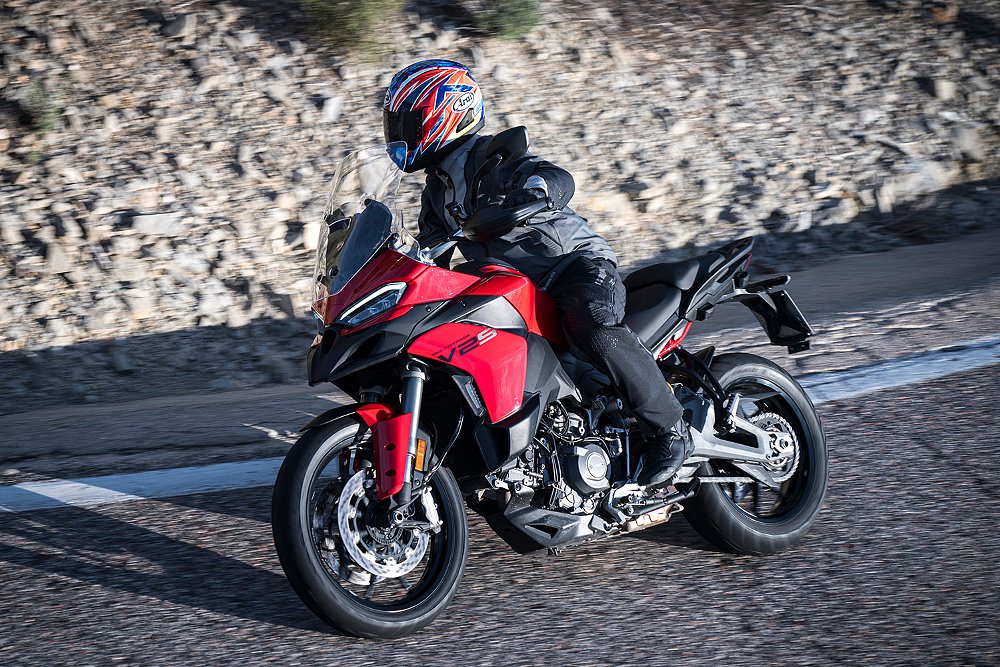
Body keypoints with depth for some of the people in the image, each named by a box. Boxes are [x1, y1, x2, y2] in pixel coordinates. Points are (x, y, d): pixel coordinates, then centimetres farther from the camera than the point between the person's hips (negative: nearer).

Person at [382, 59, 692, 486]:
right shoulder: (436, 187, 16)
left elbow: (557, 179, -30)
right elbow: (428, 252, 23)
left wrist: (528, 194, -51)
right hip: (517, 284, 10)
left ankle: (669, 430, -28)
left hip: (577, 260, -10)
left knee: (592, 325, -36)